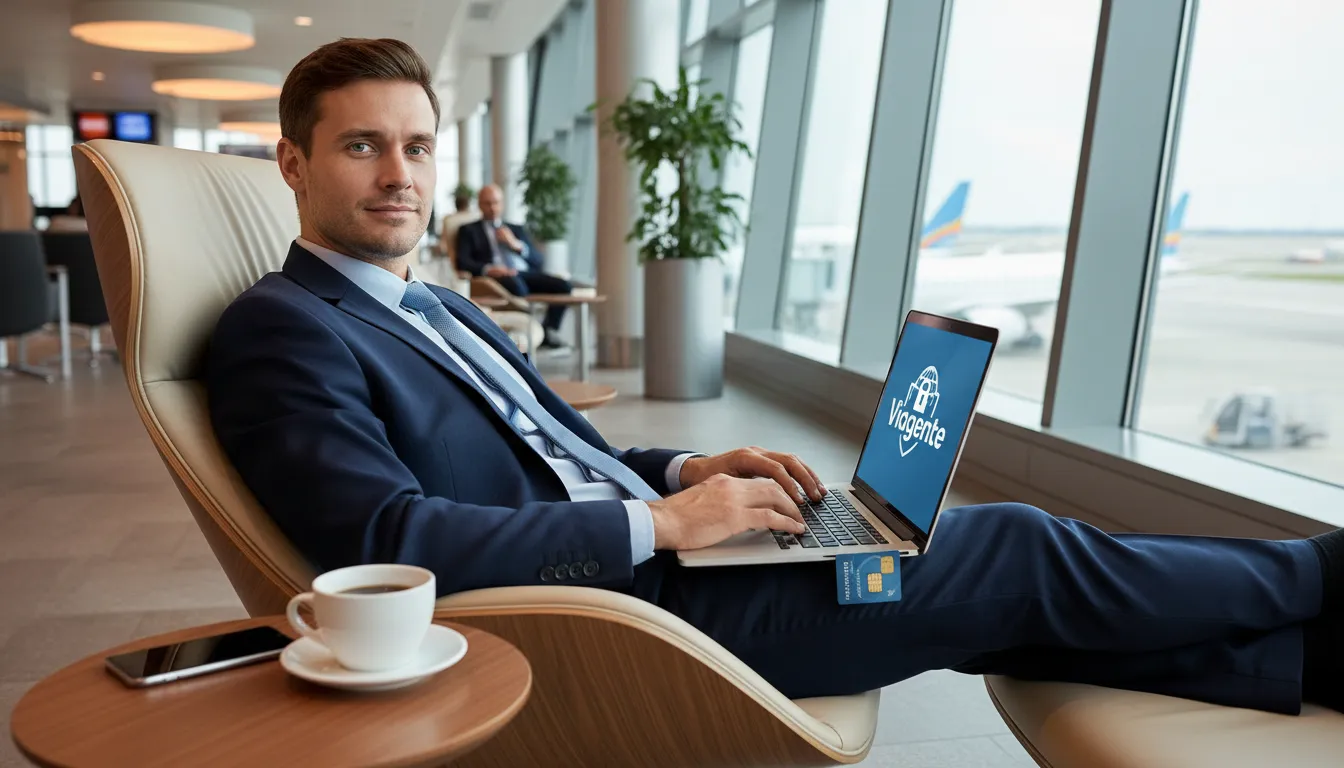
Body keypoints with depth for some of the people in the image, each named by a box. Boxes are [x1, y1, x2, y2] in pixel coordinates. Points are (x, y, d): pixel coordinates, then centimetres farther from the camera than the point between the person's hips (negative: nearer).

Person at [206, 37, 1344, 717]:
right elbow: (390, 540, -23)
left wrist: (683, 471, 0)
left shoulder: (445, 311, 16)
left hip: (644, 555, 8)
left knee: (1013, 595, 3)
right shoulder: (280, 331, -9)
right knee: (1024, 552, -4)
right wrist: (660, 521, -22)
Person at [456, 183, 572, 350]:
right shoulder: (469, 230, 20)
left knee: (563, 285, -24)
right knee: (516, 283, -41)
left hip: (526, 273, 4)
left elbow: (538, 260, 18)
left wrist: (516, 244, -1)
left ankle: (549, 333, -18)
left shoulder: (518, 229, 30)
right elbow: (462, 261, 3)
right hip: (497, 277, -4)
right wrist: (488, 269, -17)